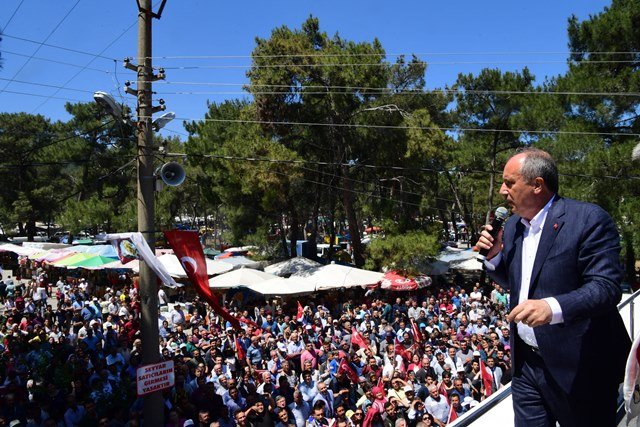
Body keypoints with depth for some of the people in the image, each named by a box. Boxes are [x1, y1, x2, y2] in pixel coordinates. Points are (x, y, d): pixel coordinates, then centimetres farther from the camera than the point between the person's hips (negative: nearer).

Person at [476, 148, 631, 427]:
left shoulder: (589, 219, -14)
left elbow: (606, 287, -21)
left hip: (579, 367, -6)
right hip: (525, 362, 6)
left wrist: (554, 308, -38)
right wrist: (494, 257, -1)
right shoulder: (512, 225, 8)